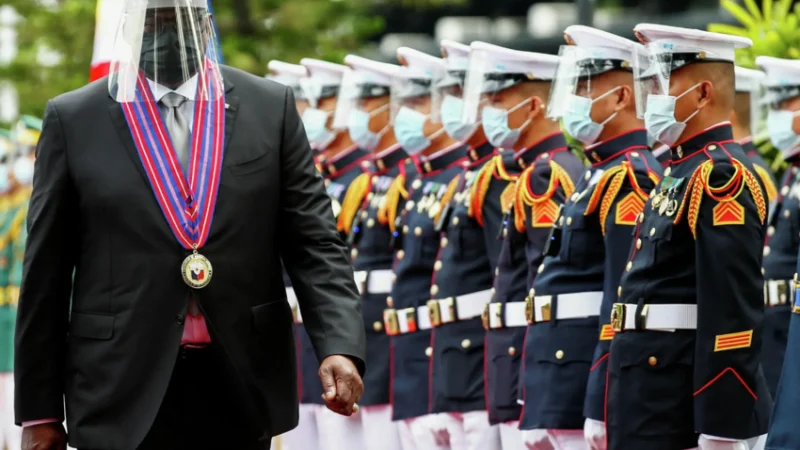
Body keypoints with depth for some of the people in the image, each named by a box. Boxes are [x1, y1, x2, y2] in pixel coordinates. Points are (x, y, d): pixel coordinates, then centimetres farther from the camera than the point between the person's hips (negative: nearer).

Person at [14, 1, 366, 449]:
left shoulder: (271, 107, 5)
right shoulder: (74, 119, 2)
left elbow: (314, 242, 2)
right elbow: (46, 274, 3)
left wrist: (340, 346, -15)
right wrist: (39, 410, 1)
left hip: (240, 387, 2)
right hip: (125, 394, -1)